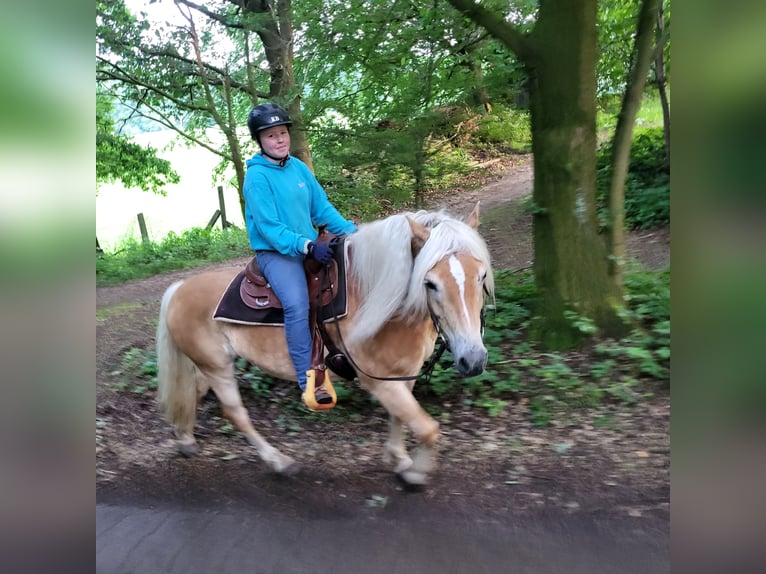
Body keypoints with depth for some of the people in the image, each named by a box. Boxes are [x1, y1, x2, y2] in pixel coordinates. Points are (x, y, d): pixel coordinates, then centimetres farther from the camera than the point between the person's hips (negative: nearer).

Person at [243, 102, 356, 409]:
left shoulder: (299, 167, 7)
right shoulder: (257, 176, -10)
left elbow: (322, 208, 10)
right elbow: (269, 227, -17)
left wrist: (353, 231, -2)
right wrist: (307, 246, -27)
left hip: (312, 248, 7)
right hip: (276, 253, -7)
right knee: (297, 305, -28)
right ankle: (308, 383, -21)